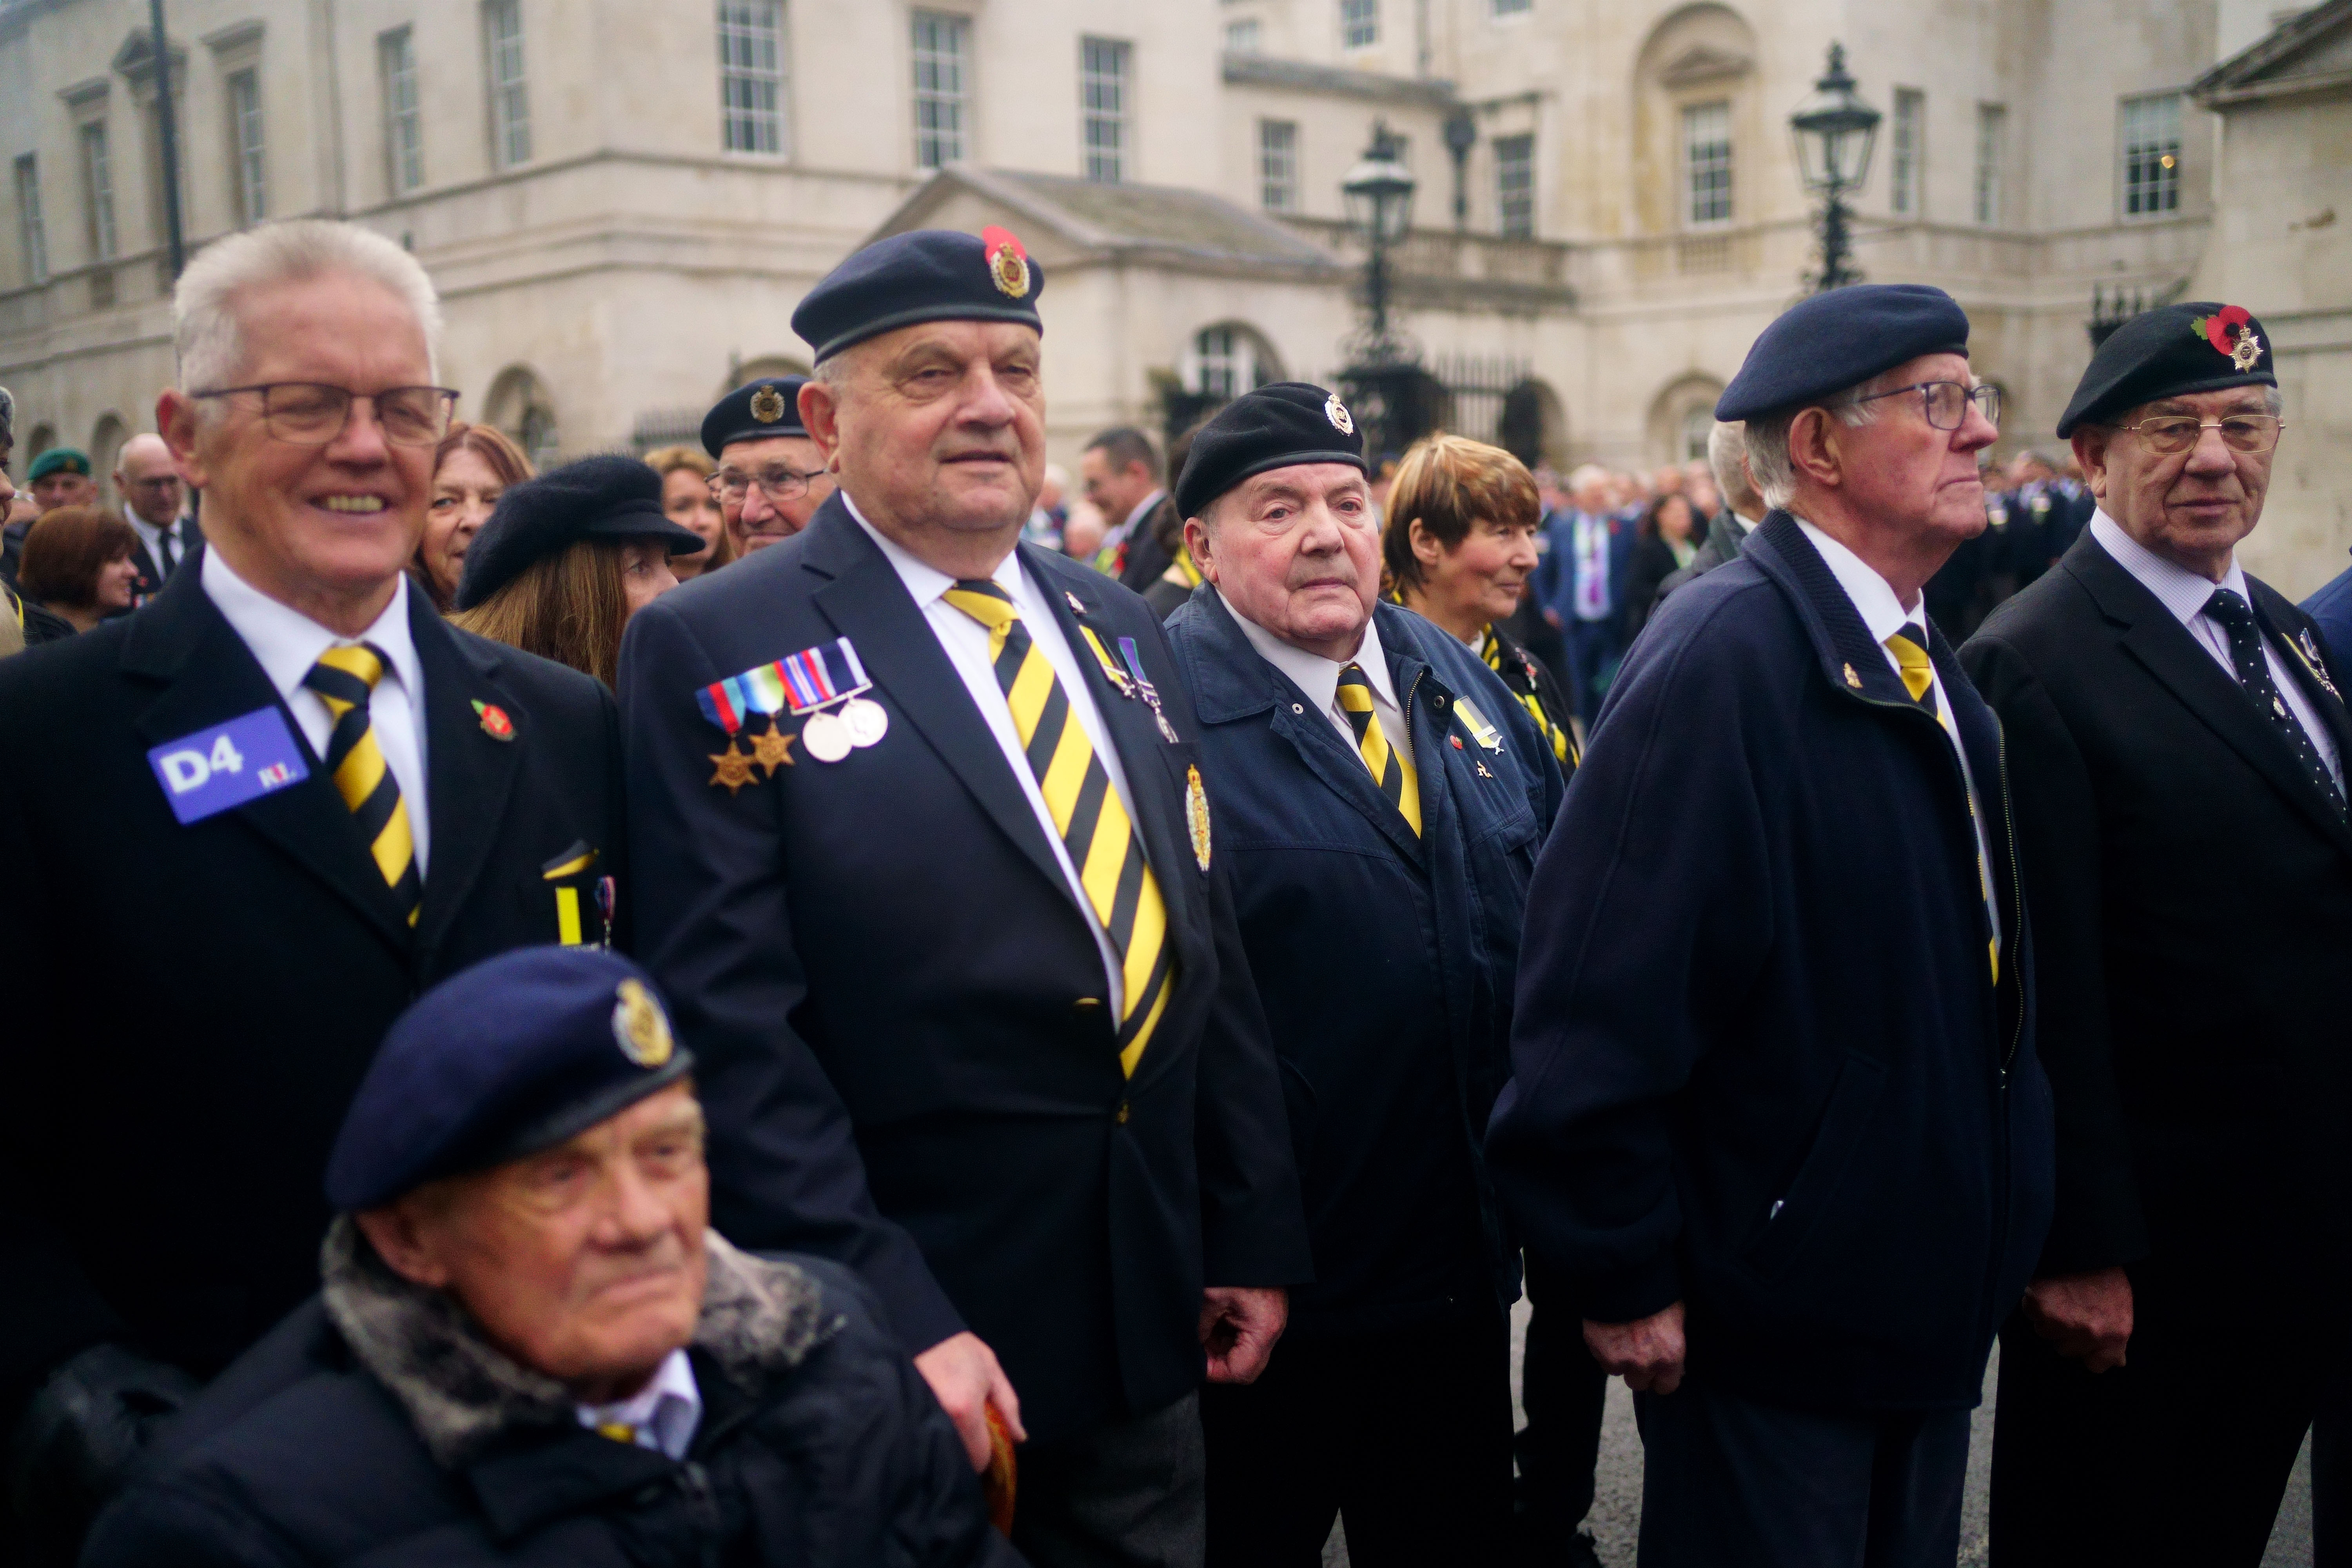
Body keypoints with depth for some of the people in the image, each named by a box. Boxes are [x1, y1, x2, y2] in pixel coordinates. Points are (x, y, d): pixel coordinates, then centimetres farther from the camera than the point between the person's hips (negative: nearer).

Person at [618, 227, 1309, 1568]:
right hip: (897, 1348, -5)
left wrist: (1257, 1239, 9)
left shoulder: (1118, 633, 9)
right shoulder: (714, 652, -10)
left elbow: (1211, 956, 11)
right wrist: (893, 1319, -20)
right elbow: (734, 1032, -16)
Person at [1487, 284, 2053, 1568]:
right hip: (1770, 1330, -9)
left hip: (1929, 1312, 9)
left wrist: (1995, 1247, 16)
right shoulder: (1721, 654, -19)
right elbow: (1598, 1002, -23)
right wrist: (1626, 1279, -19)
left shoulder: (1924, 671, 10)